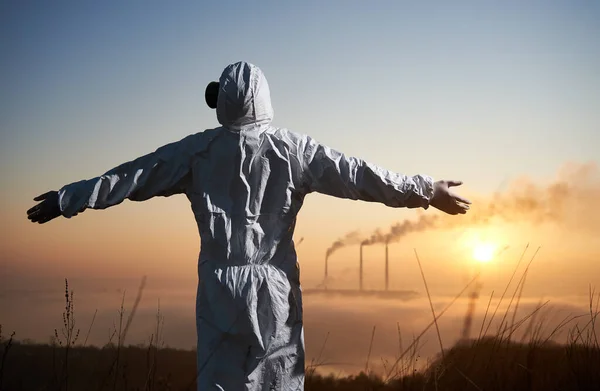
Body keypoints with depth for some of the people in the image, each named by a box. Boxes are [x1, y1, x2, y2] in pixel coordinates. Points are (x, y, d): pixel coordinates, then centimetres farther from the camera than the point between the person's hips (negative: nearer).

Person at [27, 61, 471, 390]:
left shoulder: (198, 150, -1)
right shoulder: (293, 149, -3)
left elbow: (130, 177, 4)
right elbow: (356, 174, -3)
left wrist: (66, 200, 15)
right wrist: (426, 190, 6)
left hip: (220, 288, 1)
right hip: (275, 288, 0)